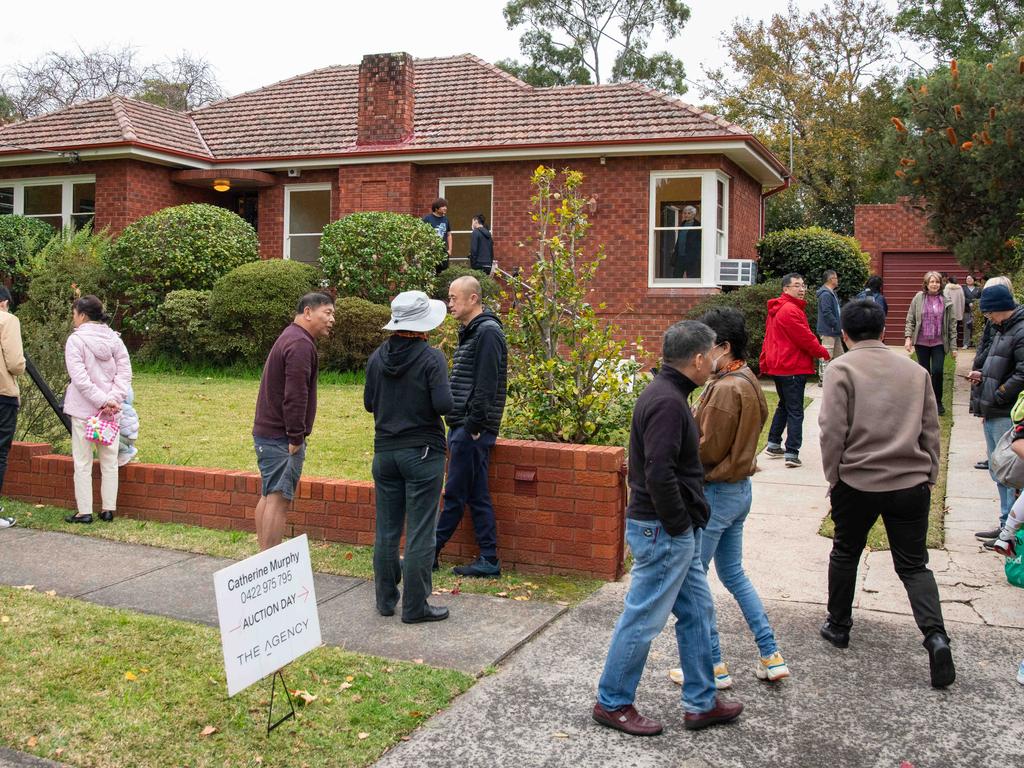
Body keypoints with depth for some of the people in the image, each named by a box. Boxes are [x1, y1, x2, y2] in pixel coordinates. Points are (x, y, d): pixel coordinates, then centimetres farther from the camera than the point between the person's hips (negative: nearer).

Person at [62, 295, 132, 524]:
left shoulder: (76, 340, -10)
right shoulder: (114, 339, 4)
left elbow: (79, 377, -18)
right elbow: (124, 372, -1)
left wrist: (101, 401, -17)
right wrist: (112, 399, -8)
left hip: (83, 409, -4)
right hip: (111, 411, 5)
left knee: (83, 463, 4)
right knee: (109, 461, 11)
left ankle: (84, 512, 6)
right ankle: (108, 509, 15)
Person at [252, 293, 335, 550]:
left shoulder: (289, 337, 20)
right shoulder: (301, 344, -15)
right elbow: (295, 395, -23)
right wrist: (296, 437, -20)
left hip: (267, 432, 11)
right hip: (282, 437, -11)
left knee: (268, 496, 14)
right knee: (279, 498, -10)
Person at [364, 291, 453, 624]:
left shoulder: (378, 357, 2)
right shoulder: (432, 358, -13)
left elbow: (369, 403, 8)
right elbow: (443, 405, -19)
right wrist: (432, 398, 2)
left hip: (385, 452, 5)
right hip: (422, 453, -5)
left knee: (386, 530, 13)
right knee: (420, 534, 2)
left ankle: (385, 599, 24)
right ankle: (415, 607, 7)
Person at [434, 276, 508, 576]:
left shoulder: (487, 332, -13)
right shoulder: (469, 331, 18)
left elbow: (486, 385, -19)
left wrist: (473, 426, -19)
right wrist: (457, 425, 16)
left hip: (472, 429, -10)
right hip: (461, 427, 10)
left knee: (455, 495, -2)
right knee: (476, 496, 10)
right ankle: (488, 560, 15)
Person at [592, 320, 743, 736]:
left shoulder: (665, 393, 12)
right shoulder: (667, 402, -21)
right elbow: (659, 474, -28)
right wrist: (680, 526, -17)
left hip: (677, 531, 11)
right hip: (663, 531, -11)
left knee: (697, 611, 17)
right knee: (643, 619, 2)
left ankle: (701, 702, 28)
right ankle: (612, 702, 16)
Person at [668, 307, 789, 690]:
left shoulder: (725, 389, -22)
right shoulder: (748, 382, 9)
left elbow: (708, 449, -20)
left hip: (716, 493, -10)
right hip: (740, 489, 10)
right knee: (734, 573, 20)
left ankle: (713, 666, 13)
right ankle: (771, 657, 23)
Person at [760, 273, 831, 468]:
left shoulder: (776, 309, 15)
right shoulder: (791, 310, -18)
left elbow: (769, 338, 20)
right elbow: (805, 338, -17)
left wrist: (765, 363, 23)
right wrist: (823, 353, -1)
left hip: (777, 365, 10)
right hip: (793, 367, -10)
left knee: (784, 405, 23)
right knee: (795, 411, -5)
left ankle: (773, 445, 28)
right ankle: (792, 453, -6)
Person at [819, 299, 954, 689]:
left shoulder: (842, 369, -6)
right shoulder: (914, 370, 7)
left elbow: (833, 430, -11)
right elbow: (931, 431, 10)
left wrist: (833, 476, 0)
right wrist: (928, 477, 19)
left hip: (857, 482, -2)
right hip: (911, 482, 3)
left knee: (845, 554, 19)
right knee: (914, 564, 10)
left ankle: (838, 625, 30)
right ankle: (935, 636, -9)